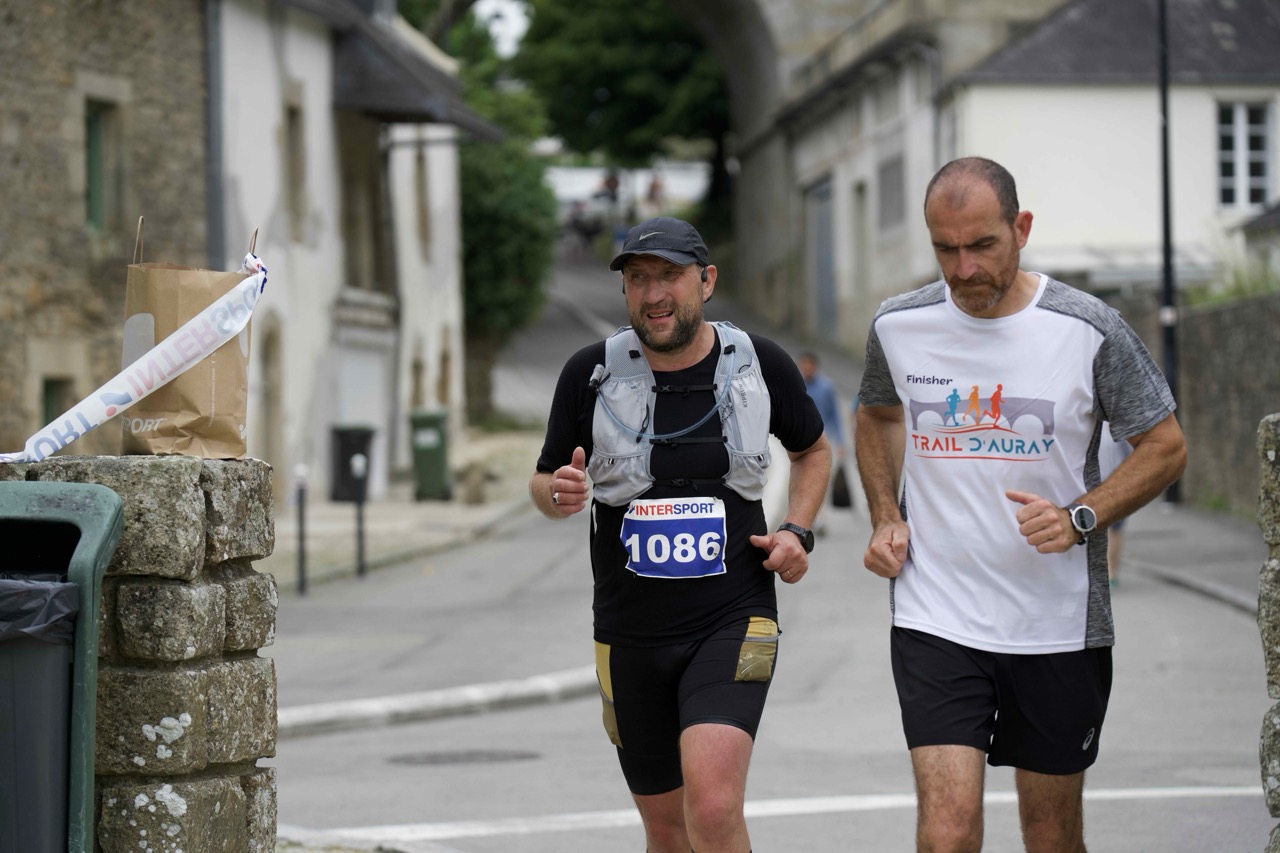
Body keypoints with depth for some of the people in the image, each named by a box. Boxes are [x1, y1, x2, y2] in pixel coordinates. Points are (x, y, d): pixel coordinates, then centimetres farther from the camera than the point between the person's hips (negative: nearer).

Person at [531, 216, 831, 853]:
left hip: (732, 621, -2)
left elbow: (813, 450, 19)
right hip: (630, 634, 2)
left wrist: (798, 530, 3)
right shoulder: (590, 375, -2)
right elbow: (543, 484, 10)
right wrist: (560, 494, -14)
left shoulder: (759, 365, 0)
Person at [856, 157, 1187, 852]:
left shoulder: (1089, 331, -9)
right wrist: (886, 520, 6)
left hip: (1059, 628, 0)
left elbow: (1165, 447, 1)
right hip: (936, 621, 0)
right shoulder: (898, 326, -1)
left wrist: (1080, 518, -14)